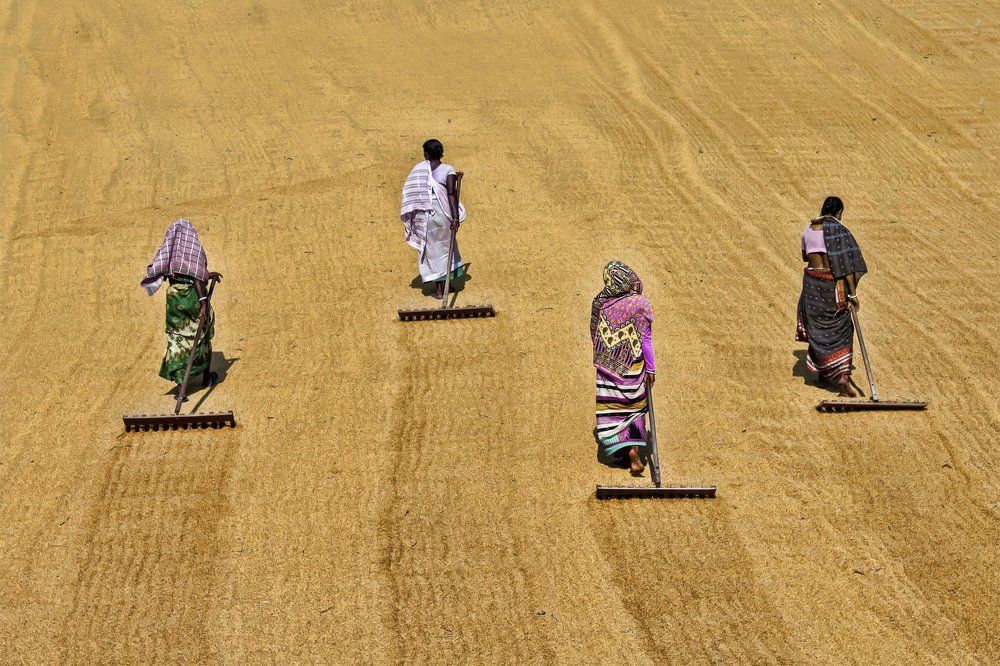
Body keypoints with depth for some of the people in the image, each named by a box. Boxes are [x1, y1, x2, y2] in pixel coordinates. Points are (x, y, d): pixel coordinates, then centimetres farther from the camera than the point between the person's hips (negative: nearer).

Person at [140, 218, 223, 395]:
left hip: (174, 296, 4)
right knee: (202, 336, 15)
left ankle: (179, 382, -8)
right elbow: (197, 277, -19)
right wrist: (204, 302, -23)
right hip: (193, 296, -4)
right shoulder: (195, 248, -9)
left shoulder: (168, 250, 7)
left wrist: (206, 275, 21)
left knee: (177, 338, 4)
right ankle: (206, 377, 28)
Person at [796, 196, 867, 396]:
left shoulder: (809, 229, 5)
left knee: (818, 329, 17)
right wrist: (853, 293, -14)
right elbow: (846, 263, -16)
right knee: (840, 331, 4)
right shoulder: (839, 230, -12)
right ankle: (843, 376, -8)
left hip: (811, 280, 5)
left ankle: (822, 372, 27)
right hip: (832, 284, -5)